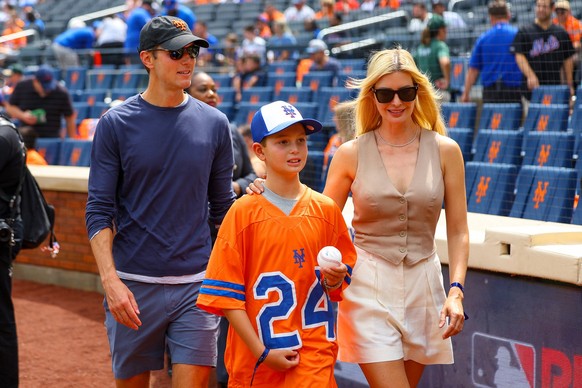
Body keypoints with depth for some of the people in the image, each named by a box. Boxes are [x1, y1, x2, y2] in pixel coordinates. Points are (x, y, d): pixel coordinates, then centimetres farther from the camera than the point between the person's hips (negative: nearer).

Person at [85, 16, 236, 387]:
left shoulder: (214, 123, 6)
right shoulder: (116, 123, -1)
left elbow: (222, 207, 12)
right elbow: (99, 212, -4)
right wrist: (110, 280, -16)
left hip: (196, 285, 1)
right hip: (134, 286, -1)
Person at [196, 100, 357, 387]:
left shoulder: (325, 210, 4)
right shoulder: (244, 212, -4)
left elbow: (339, 286, 13)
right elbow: (226, 292, -6)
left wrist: (335, 280, -10)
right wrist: (262, 352, -10)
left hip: (314, 354, 1)